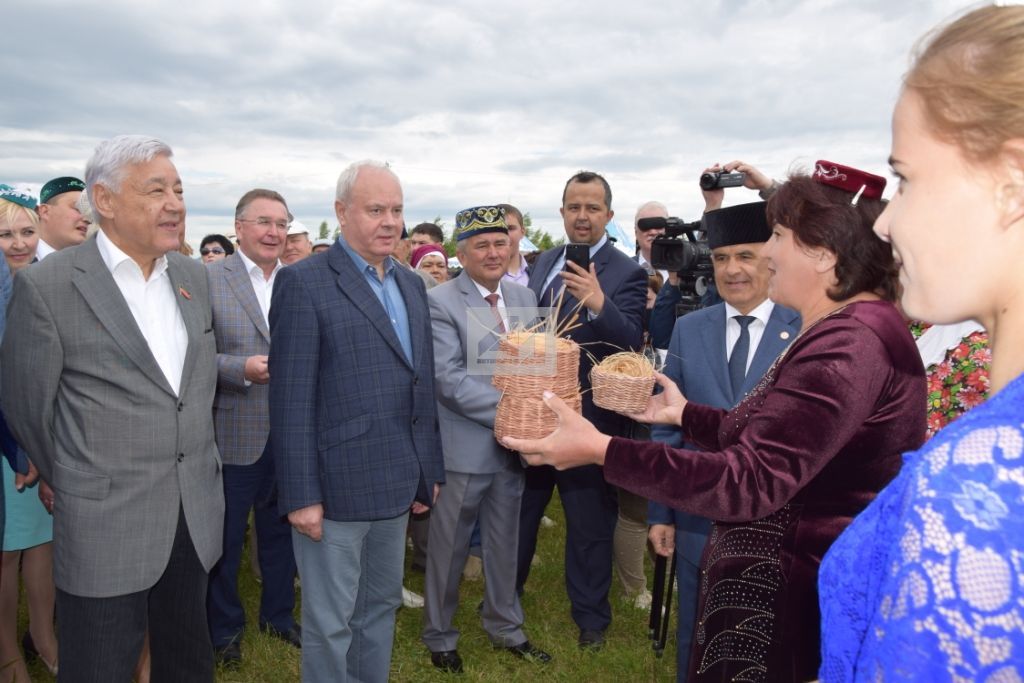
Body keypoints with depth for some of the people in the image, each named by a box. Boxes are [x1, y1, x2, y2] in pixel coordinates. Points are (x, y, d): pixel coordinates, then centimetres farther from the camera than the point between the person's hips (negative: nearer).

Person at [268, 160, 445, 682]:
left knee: (382, 607, 21)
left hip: (396, 484, 7)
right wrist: (301, 495, -15)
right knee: (330, 624, 9)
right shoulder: (304, 282, -10)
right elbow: (291, 400, -14)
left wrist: (430, 470, 12)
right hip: (335, 487, -6)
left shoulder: (412, 284, 11)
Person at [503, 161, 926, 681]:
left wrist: (602, 450, -35)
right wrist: (685, 415, 18)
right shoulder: (837, 331, 8)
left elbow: (752, 481, -33)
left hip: (789, 606, -10)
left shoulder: (849, 344, -26)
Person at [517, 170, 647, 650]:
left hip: (586, 418, -6)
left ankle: (590, 615, 31)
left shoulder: (626, 273, -12)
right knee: (520, 507, 22)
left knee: (589, 522, 10)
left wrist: (599, 304, -43)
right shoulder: (545, 261, 7)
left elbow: (632, 341, -25)